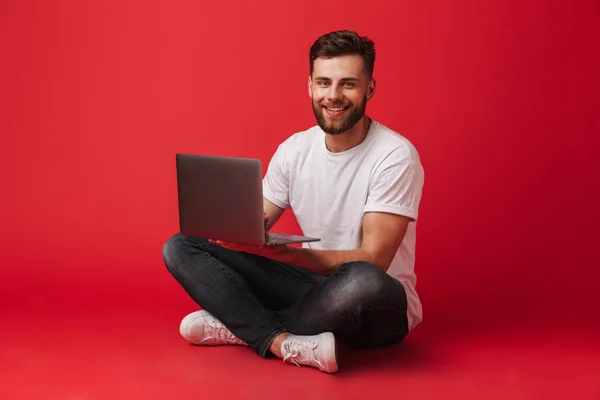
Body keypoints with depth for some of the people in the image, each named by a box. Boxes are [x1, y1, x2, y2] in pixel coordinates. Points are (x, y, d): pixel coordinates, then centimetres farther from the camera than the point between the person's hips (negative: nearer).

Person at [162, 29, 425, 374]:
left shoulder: (395, 156, -15)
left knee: (364, 282, -43)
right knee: (181, 246, -6)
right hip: (315, 285, 5)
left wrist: (282, 252, -34)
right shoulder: (294, 150, 1)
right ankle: (281, 341, -26)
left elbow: (372, 260, -22)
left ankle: (239, 325, -18)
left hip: (378, 306, -5)